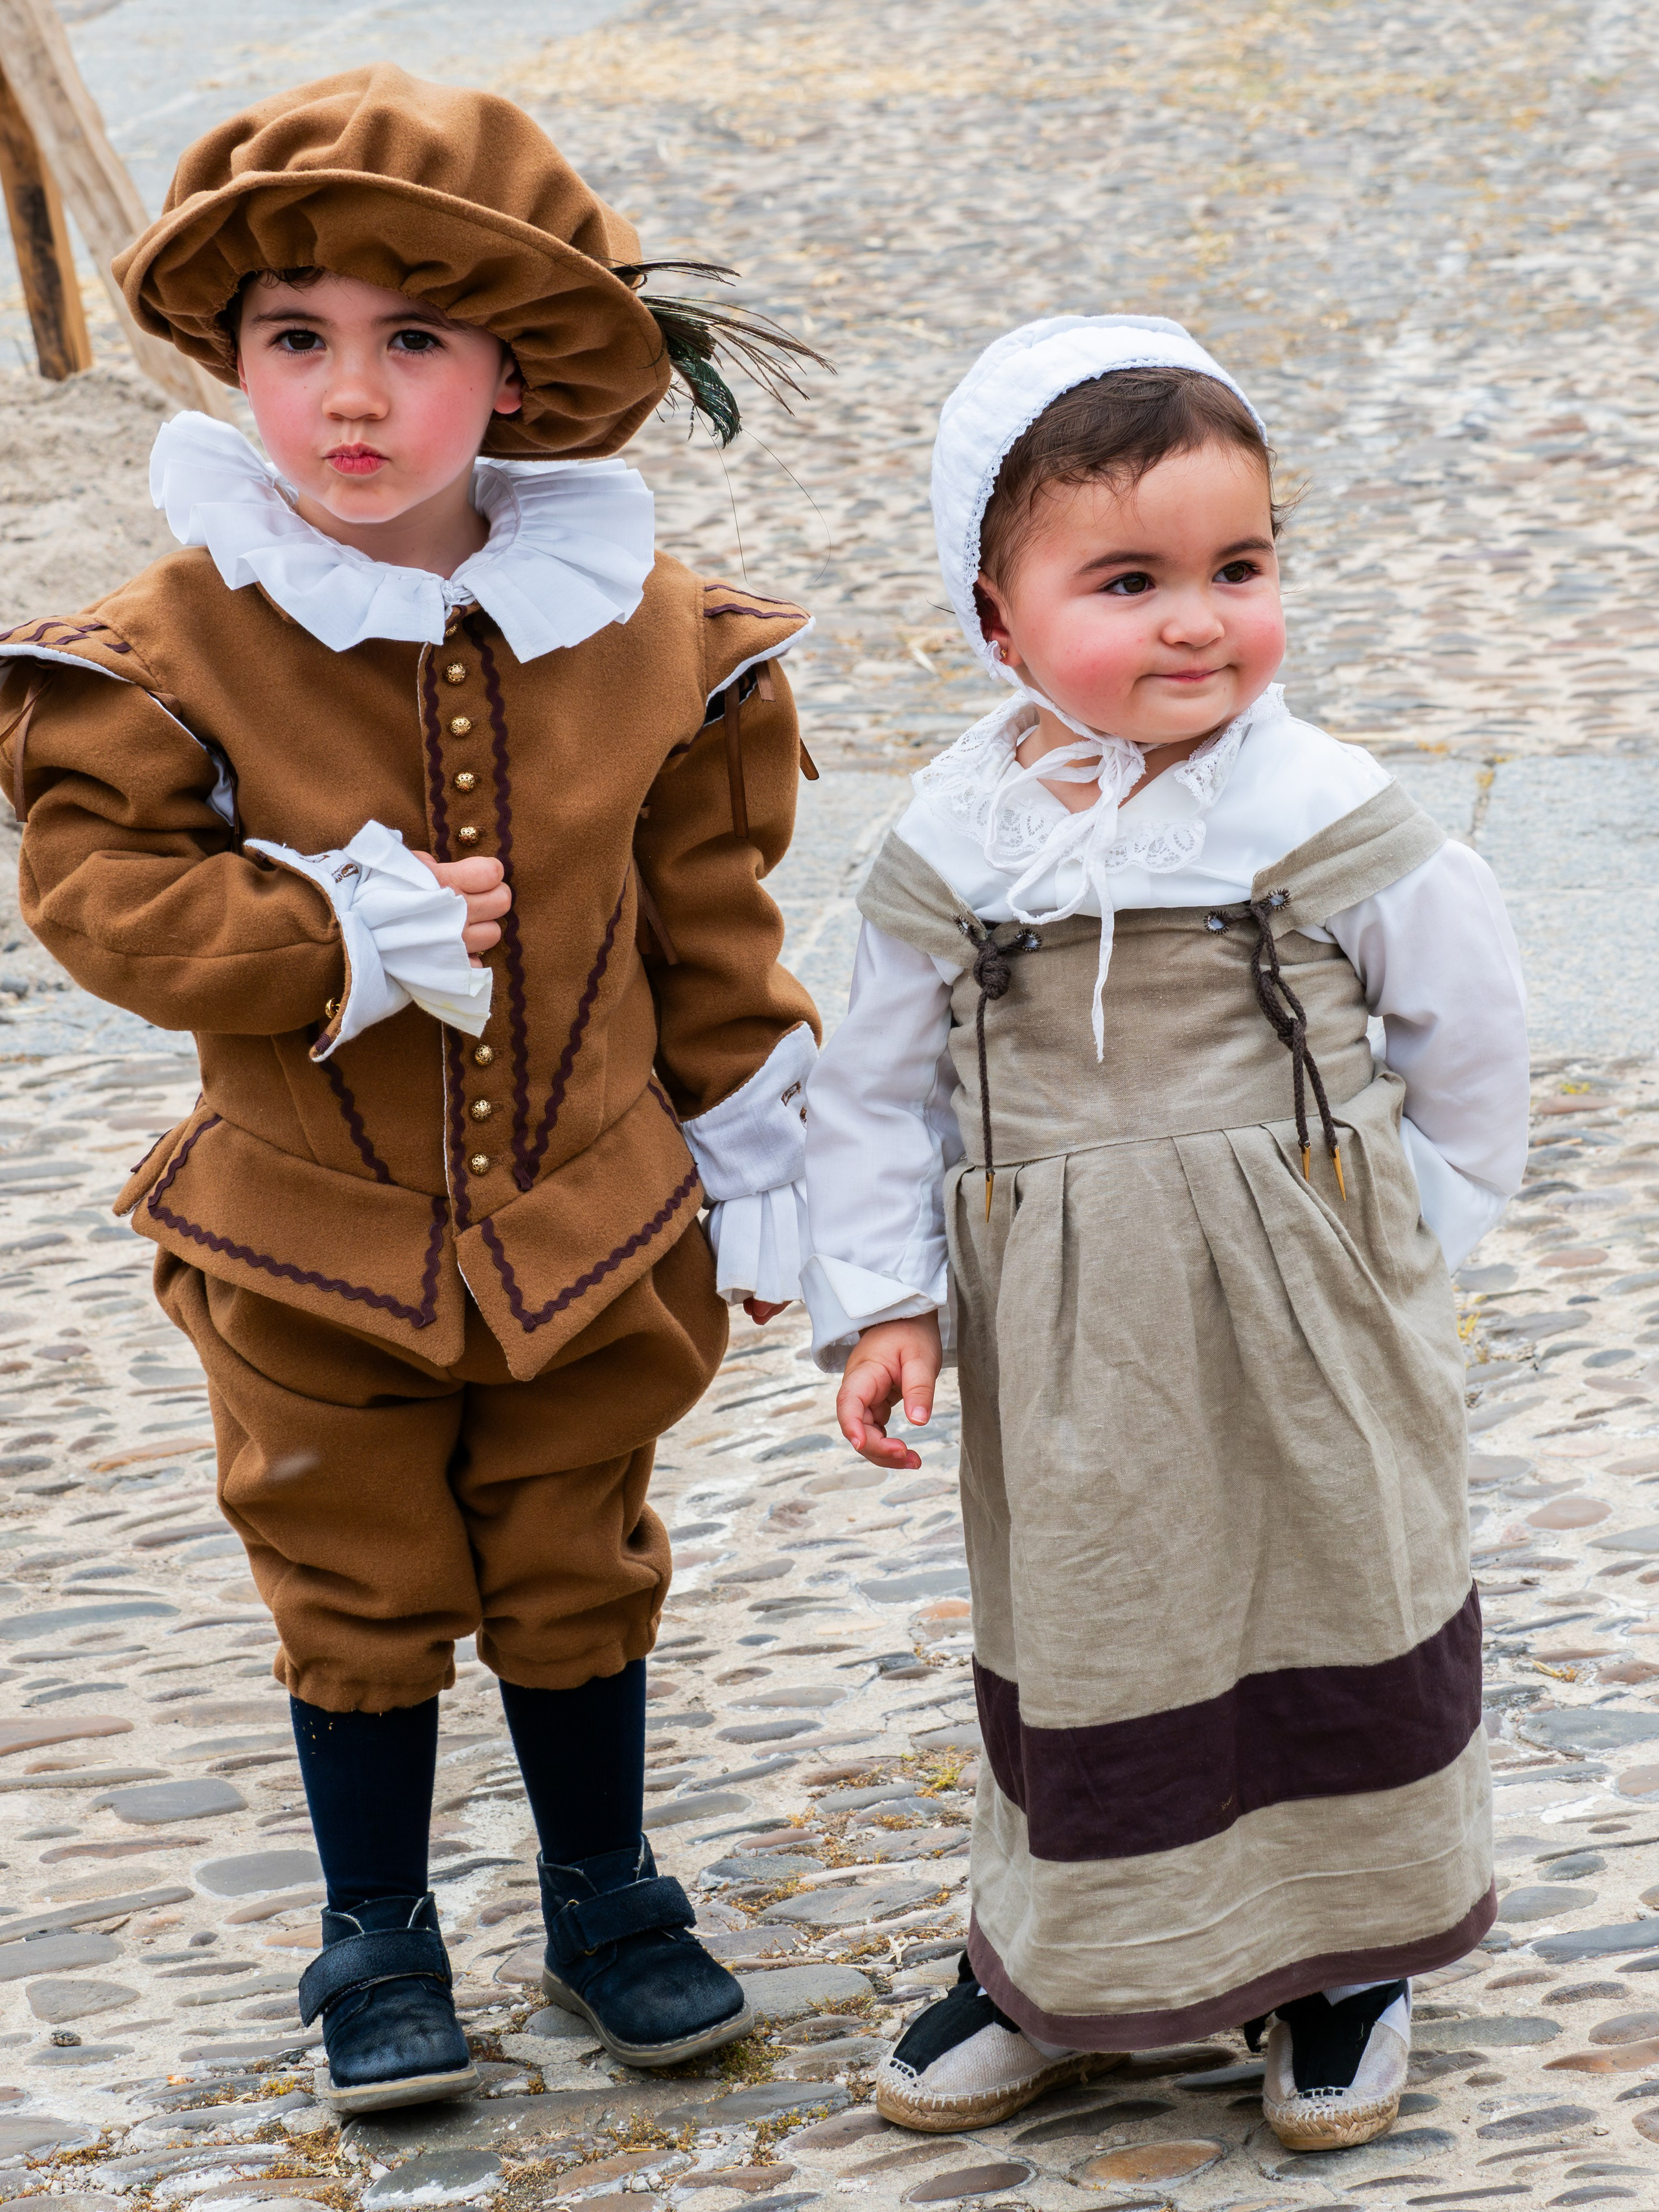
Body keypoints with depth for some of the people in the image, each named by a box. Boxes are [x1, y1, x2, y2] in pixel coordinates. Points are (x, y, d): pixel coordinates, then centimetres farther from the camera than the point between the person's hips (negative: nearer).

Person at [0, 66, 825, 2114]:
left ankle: (605, 1904, 37)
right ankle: (377, 1936, 32)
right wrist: (336, 937, -29)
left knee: (579, 1577, 18)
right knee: (361, 1600, 13)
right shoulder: (172, 649, -15)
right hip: (314, 1251, -1)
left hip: (592, 1230, 2)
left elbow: (707, 920, 1)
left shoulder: (643, 635, -8)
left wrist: (753, 1155, 5)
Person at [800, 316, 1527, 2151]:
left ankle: (1348, 1952, 33)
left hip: (1308, 1333, -1)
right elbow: (878, 1088, 4)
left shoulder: (1325, 815, -11)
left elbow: (1469, 1025, 1)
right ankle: (1064, 1968, 35)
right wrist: (879, 1302, -3)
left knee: (1340, 1607, 12)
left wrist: (1402, 1230, 4)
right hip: (1068, 1357, 2)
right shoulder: (951, 844, -5)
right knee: (1074, 1642, 14)